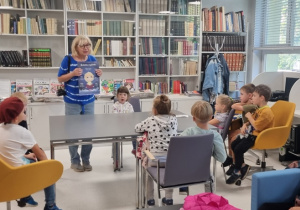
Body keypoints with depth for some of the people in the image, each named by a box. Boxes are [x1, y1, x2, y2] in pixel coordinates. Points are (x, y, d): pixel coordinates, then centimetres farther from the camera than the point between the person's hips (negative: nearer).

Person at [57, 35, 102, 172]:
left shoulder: (92, 59, 3)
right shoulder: (68, 59, -8)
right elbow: (60, 79, -5)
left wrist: (99, 74, -10)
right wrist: (73, 73, -23)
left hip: (89, 101, 4)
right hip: (72, 102, -4)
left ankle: (86, 160, 24)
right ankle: (75, 161, 20)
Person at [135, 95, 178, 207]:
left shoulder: (150, 121, -5)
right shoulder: (174, 119, 2)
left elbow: (137, 128, 11)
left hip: (155, 158, -2)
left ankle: (150, 199, 31)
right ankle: (169, 198, 35)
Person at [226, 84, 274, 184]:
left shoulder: (266, 112, -21)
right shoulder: (259, 109, 11)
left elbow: (257, 126, -27)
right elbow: (251, 121, 21)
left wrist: (249, 116, -15)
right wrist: (245, 125, 0)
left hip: (258, 137, -10)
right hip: (252, 133, 10)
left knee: (238, 149, -18)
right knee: (233, 144, 3)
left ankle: (237, 172, 0)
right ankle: (243, 165, 13)